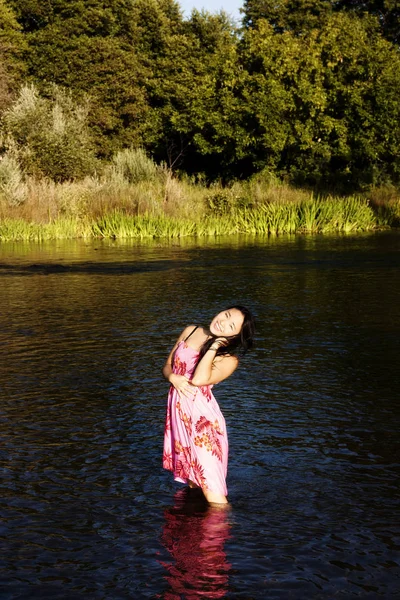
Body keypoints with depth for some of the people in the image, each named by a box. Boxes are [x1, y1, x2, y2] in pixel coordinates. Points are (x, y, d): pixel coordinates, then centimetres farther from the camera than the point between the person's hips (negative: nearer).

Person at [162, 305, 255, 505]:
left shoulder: (229, 359, -9)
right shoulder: (190, 331, 6)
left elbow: (199, 379, -26)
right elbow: (167, 365, 13)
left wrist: (214, 346, -17)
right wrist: (173, 377, -9)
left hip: (202, 417, -5)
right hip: (178, 411, 5)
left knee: (209, 485, -8)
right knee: (192, 482, 16)